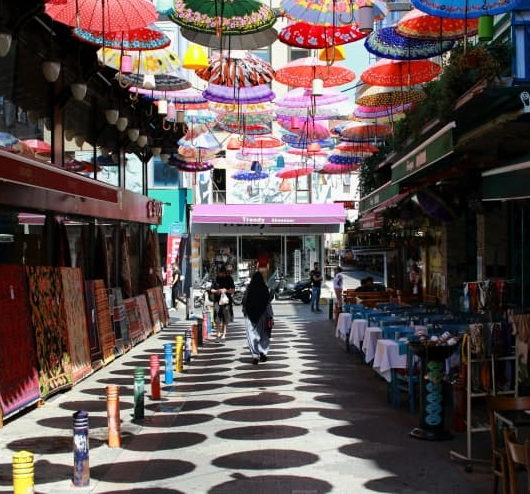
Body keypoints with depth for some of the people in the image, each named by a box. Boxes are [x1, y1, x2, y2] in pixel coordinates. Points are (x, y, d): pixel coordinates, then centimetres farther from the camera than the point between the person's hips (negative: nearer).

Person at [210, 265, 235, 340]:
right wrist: (217, 291, -11)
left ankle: (224, 334, 10)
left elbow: (233, 290, 5)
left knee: (225, 320, 2)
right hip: (217, 300, 0)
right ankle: (218, 333, 5)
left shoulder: (229, 278, 5)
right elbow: (212, 290, 8)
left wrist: (226, 290, -12)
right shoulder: (216, 279, 4)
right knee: (217, 319, -6)